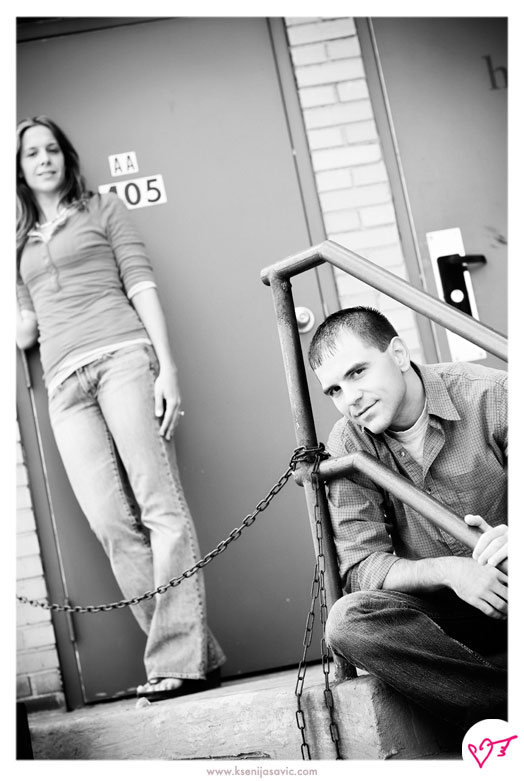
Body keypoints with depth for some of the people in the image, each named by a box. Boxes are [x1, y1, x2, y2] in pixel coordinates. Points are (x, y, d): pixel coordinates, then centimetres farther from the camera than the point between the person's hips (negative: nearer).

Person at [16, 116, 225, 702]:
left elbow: (141, 284, 4)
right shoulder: (21, 241, 27)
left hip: (122, 356, -3)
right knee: (111, 525, -9)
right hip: (63, 381, 4)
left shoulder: (102, 209, 17)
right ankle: (190, 654, -7)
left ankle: (180, 657, -15)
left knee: (160, 507, -13)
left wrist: (166, 366, -7)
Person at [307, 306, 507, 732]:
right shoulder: (348, 445, -2)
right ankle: (509, 712, -26)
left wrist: (513, 537, -34)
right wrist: (448, 570, -23)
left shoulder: (488, 394, -8)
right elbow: (360, 568, -7)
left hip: (504, 592, -2)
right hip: (446, 612, 3)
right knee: (349, 620, -28)